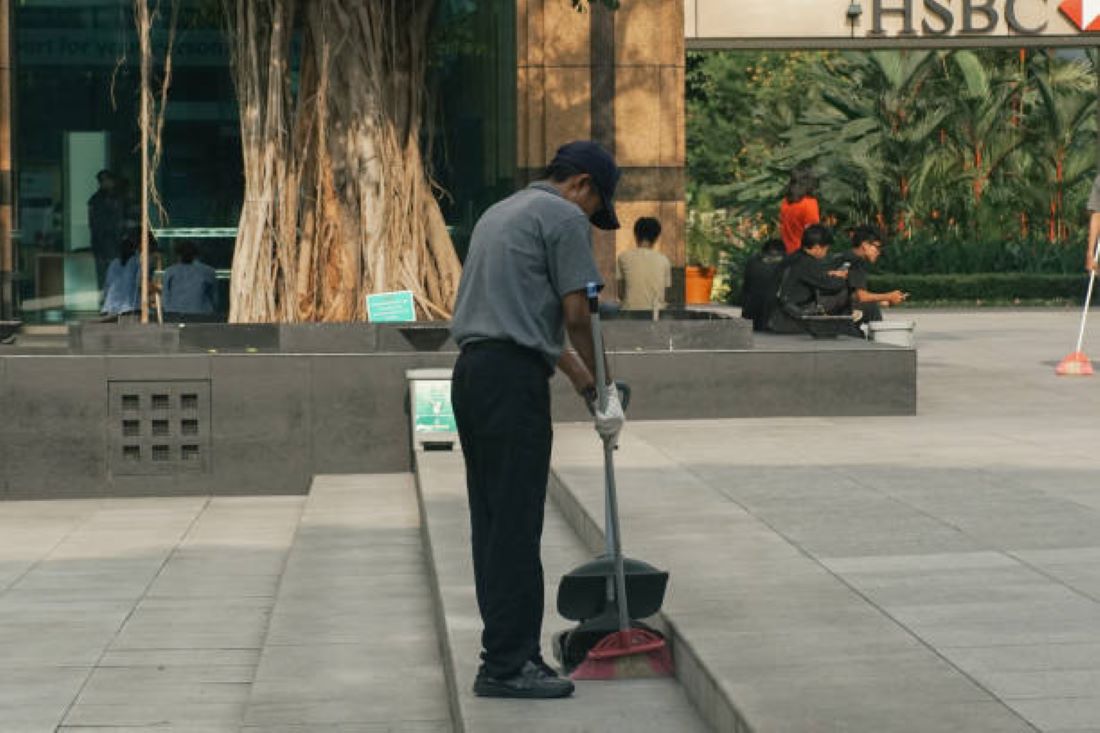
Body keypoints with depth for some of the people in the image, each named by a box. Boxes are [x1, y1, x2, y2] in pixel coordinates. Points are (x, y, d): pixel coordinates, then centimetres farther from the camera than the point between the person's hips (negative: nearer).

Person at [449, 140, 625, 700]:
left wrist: (581, 380, 28)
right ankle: (507, 664, -5)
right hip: (512, 379, -9)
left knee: (492, 523, 11)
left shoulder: (500, 212, 24)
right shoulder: (563, 217, -4)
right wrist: (601, 384, 6)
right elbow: (576, 314, -8)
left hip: (472, 371, 9)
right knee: (515, 526, -7)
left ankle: (507, 650, 15)